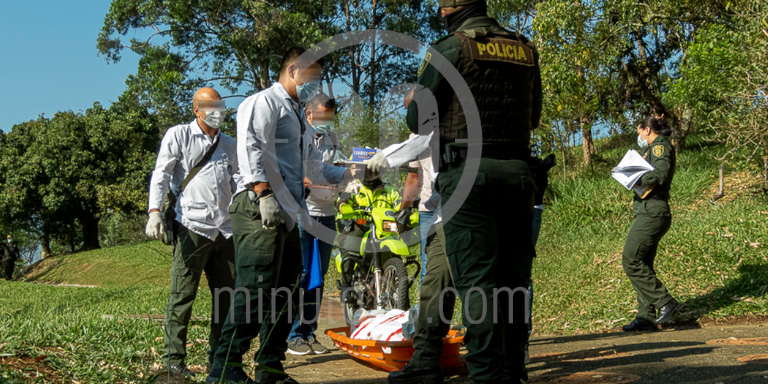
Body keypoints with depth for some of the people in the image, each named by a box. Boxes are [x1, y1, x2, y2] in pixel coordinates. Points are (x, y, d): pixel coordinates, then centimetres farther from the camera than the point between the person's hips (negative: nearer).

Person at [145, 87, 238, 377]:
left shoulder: (229, 145, 22)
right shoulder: (178, 136, 7)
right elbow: (161, 175, 1)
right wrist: (154, 211, -12)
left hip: (225, 229, 5)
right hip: (191, 227, -5)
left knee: (228, 295, 5)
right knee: (183, 295, -5)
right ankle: (174, 358, 4)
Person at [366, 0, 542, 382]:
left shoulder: (451, 47, -2)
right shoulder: (525, 49, 15)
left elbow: (418, 119, -2)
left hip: (467, 172, -5)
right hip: (517, 171, 6)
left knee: (476, 278, -5)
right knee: (513, 276, 9)